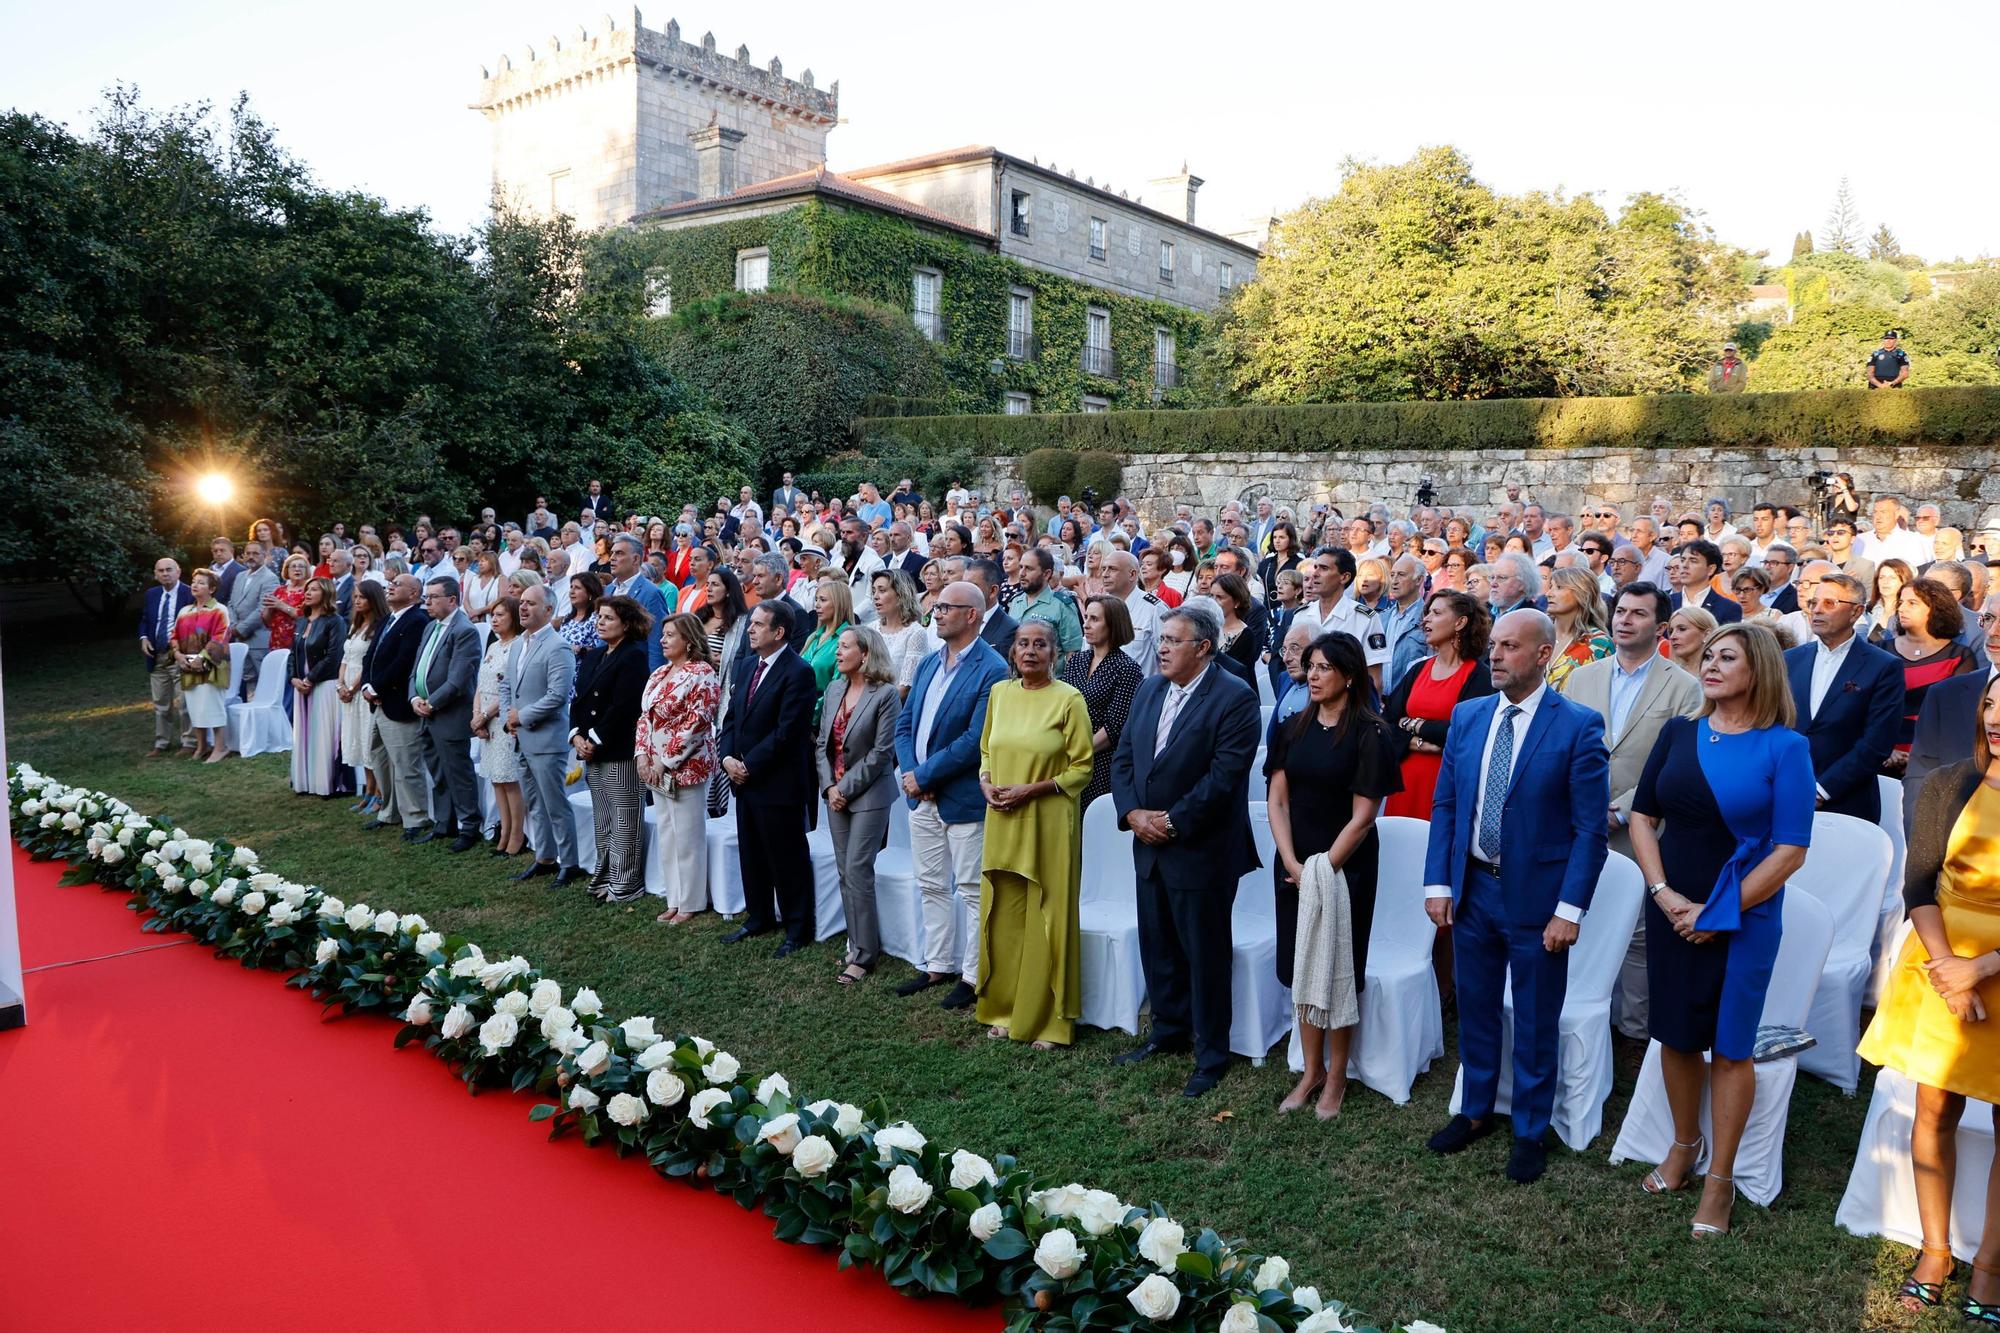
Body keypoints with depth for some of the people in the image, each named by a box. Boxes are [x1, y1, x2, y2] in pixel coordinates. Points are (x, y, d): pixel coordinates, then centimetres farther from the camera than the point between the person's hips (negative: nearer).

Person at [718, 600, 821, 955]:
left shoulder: (798, 672, -16)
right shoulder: (746, 665, 10)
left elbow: (785, 732, -20)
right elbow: (732, 717, 13)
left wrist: (748, 765, -16)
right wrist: (727, 757, -3)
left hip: (778, 783, -8)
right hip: (744, 779, 8)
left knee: (787, 859, 3)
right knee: (751, 855, 18)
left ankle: (797, 928, 15)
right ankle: (759, 917, 33)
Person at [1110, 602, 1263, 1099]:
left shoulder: (1235, 698, -14)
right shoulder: (1149, 690, 9)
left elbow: (1224, 775, -20)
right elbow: (1122, 758, 10)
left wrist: (1172, 822, -17)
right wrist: (1133, 812, -6)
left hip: (1201, 850, -7)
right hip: (1149, 845, 7)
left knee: (1205, 955, 4)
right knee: (1157, 946, 18)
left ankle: (1211, 1054, 19)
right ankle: (1168, 1031, 36)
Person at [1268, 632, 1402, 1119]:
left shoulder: (1369, 734, -10)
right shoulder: (1294, 728, 4)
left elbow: (1363, 816, -12)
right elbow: (1278, 800, 2)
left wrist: (1324, 869, -15)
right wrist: (1292, 864, -10)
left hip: (1345, 868, -4)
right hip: (1295, 866, 5)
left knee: (1337, 969, 6)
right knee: (1302, 968, 11)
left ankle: (1336, 1077, 21)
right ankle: (1311, 1070, 24)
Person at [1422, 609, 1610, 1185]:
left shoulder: (1578, 727, -12)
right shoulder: (1467, 716, 3)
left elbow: (1590, 827, -12)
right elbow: (1444, 805, 6)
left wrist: (1569, 910, -16)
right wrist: (1437, 883, -1)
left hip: (1537, 897, -4)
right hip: (1472, 889, 4)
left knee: (1535, 1023, 11)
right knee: (1475, 1009, 18)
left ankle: (1530, 1132, 29)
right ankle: (1475, 1111, 37)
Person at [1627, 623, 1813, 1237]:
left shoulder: (1785, 748, -9)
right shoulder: (1678, 733, 1)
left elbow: (1790, 850, -12)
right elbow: (1642, 816, 3)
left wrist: (1720, 912, -13)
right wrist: (1664, 893, -9)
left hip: (1744, 917, -3)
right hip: (1672, 909, 3)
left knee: (1730, 1046, 7)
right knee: (1676, 1034, 13)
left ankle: (1720, 1180, 21)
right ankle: (1684, 1146, 34)